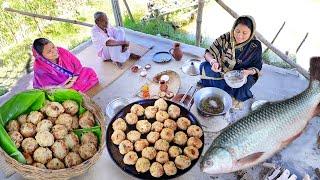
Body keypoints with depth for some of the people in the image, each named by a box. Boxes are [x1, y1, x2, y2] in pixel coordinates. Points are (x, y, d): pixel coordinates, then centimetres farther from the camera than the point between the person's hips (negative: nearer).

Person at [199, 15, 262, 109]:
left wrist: (248, 72, -29)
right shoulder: (225, 38, -13)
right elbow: (208, 53, -9)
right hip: (221, 70, 1)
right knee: (204, 67, -24)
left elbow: (257, 67, -5)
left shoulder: (255, 46, -14)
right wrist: (213, 61, -33)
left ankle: (237, 98, 0)